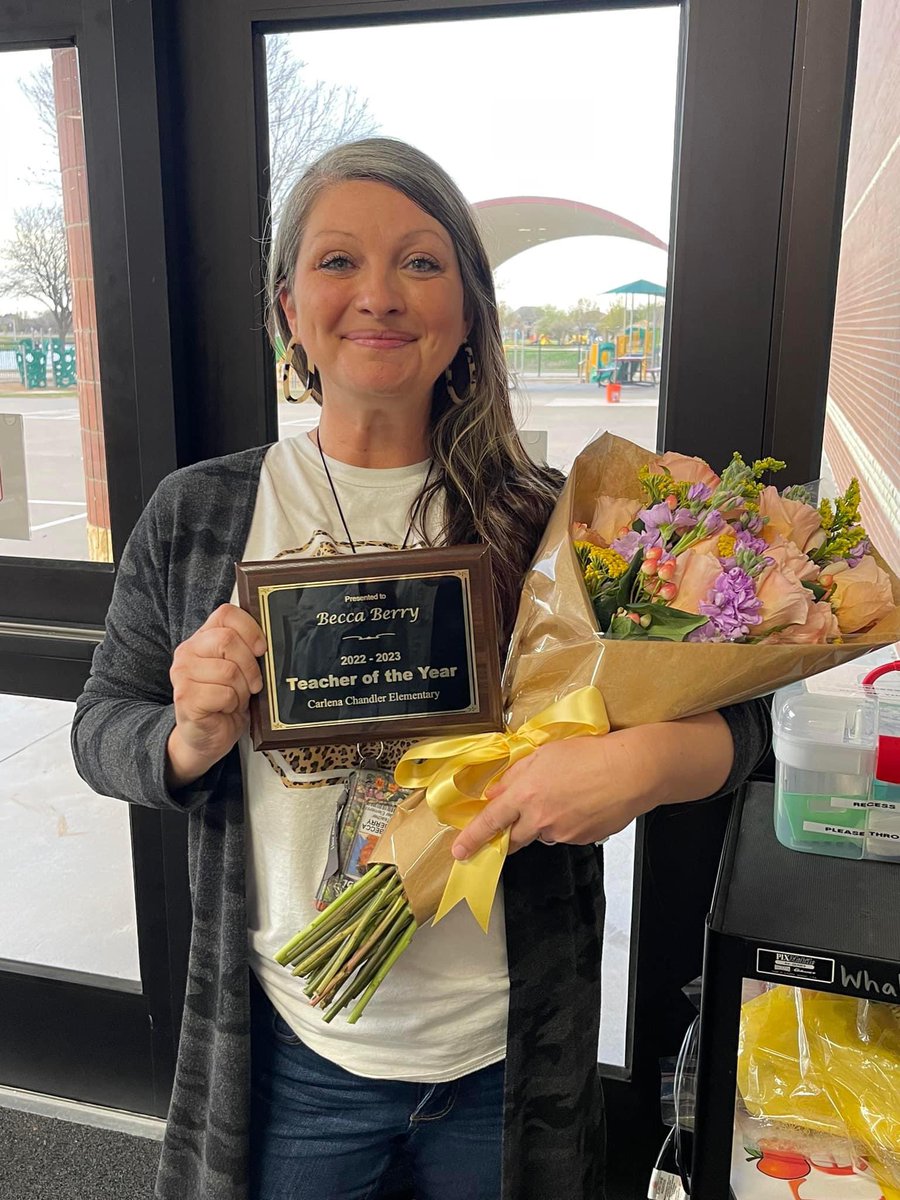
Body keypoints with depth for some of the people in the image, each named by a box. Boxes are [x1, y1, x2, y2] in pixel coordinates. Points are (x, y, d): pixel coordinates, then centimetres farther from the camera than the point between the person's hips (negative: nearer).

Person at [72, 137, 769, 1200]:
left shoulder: (548, 523, -9)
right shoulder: (195, 515, -6)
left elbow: (730, 712, -5)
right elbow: (100, 730, 2)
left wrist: (645, 761, -26)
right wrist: (191, 740, -20)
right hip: (293, 1050, 1)